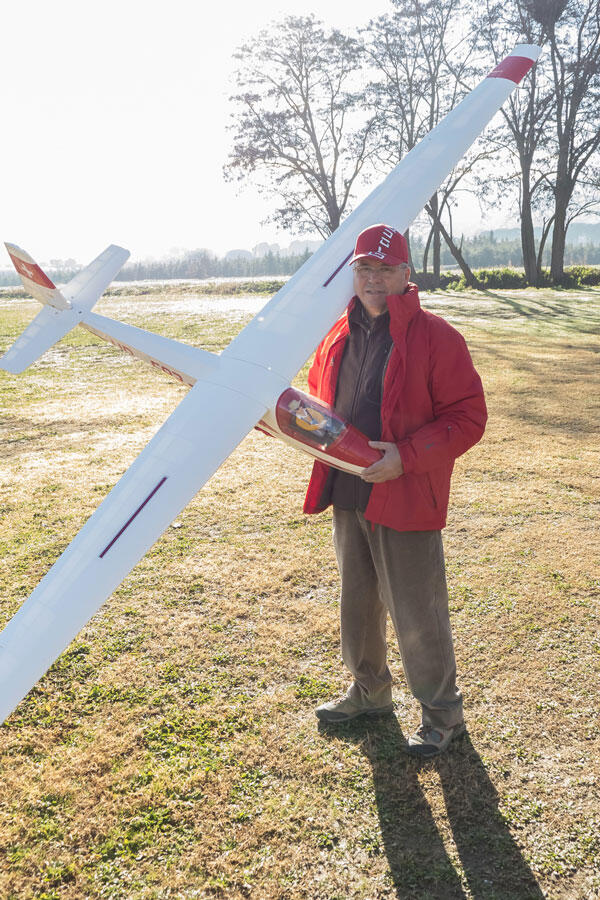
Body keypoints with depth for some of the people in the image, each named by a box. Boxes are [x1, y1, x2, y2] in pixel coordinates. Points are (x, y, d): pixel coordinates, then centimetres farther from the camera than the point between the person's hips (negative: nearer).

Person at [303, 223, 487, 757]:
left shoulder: (435, 338, -12)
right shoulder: (339, 336, 8)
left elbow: (468, 418, -14)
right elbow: (319, 405, 20)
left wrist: (405, 456, -23)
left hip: (405, 500, -7)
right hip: (347, 496, 7)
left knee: (417, 613, 4)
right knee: (357, 603, 21)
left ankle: (442, 713, 27)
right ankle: (369, 692, 43)